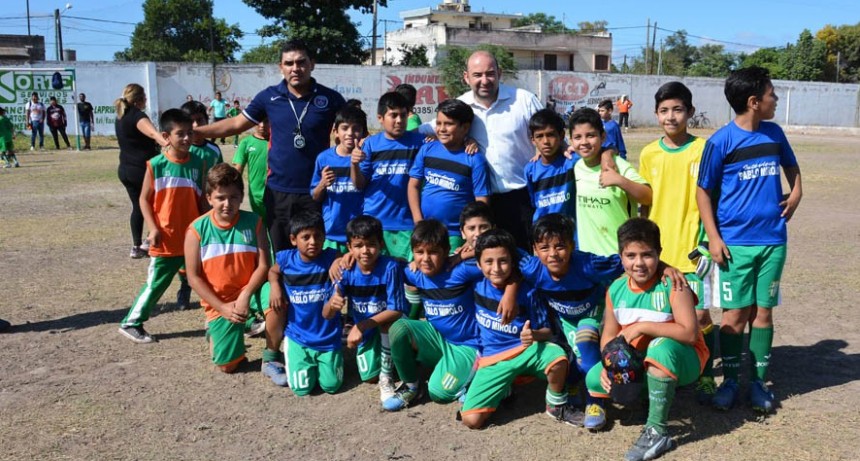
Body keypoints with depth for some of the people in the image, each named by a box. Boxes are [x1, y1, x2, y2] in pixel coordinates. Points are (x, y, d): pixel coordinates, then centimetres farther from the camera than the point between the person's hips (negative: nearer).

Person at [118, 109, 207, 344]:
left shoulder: (199, 164, 1)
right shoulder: (156, 165, -7)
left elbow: (202, 200, 7)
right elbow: (144, 199, -1)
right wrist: (153, 228, -11)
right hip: (166, 241, -2)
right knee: (155, 284, 8)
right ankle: (131, 323, 24)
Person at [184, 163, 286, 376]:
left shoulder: (253, 222, -6)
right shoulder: (197, 230, -9)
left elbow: (263, 265, -9)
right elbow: (194, 277, -8)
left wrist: (245, 295, -23)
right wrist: (222, 307, -13)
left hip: (249, 290, 0)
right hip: (218, 301, 0)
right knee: (227, 365, 0)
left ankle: (271, 358, -13)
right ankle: (215, 329, 36)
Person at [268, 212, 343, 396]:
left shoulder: (331, 258, -15)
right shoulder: (286, 259, -7)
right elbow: (273, 271, 16)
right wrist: (274, 285, -6)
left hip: (328, 338, -1)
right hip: (298, 337, 1)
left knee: (331, 386, 2)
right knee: (301, 388, -3)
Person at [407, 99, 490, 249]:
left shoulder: (475, 160, -5)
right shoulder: (427, 149, 4)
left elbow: (481, 201, -7)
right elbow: (413, 186, 6)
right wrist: (418, 221, -3)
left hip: (455, 234, -3)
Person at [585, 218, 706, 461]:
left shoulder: (672, 284, -22)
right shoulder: (616, 289, -6)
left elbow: (689, 333, -30)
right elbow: (609, 336, 0)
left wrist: (643, 326, -30)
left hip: (682, 359, -5)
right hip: (639, 362, 6)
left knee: (661, 346, -39)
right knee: (594, 379, -11)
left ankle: (657, 431, -26)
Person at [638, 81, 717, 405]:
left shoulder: (703, 149, -5)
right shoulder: (648, 154, 4)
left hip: (693, 249, -3)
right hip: (658, 251, 3)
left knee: (700, 314, 0)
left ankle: (705, 375, 18)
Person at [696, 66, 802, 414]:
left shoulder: (774, 133, 5)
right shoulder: (721, 141, -9)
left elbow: (790, 165, 25)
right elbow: (704, 191, -5)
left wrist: (796, 192, 6)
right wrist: (713, 238, -10)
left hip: (772, 240, 4)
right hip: (734, 242, -4)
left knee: (763, 311, 9)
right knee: (735, 314, 3)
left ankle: (758, 381, 20)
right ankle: (730, 381, 17)